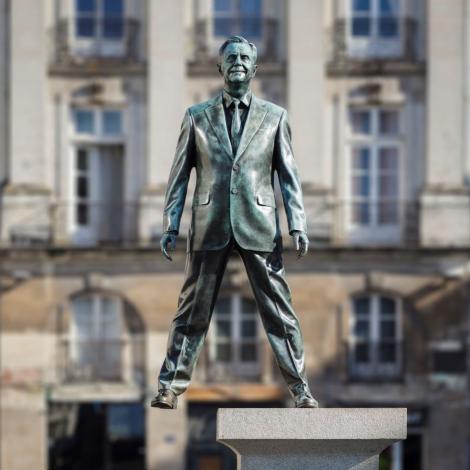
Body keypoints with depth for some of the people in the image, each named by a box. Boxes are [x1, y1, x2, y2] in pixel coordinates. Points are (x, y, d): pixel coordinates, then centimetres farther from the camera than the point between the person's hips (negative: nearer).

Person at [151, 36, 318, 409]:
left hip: (258, 226, 0)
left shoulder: (274, 117, 9)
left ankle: (300, 390, 6)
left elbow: (289, 176, 7)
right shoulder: (197, 116, 9)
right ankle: (171, 386, 10)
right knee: (192, 311, 3)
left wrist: (298, 226, -2)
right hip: (210, 226, 0)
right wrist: (170, 225, 2)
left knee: (279, 311, 0)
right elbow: (180, 175, 9)